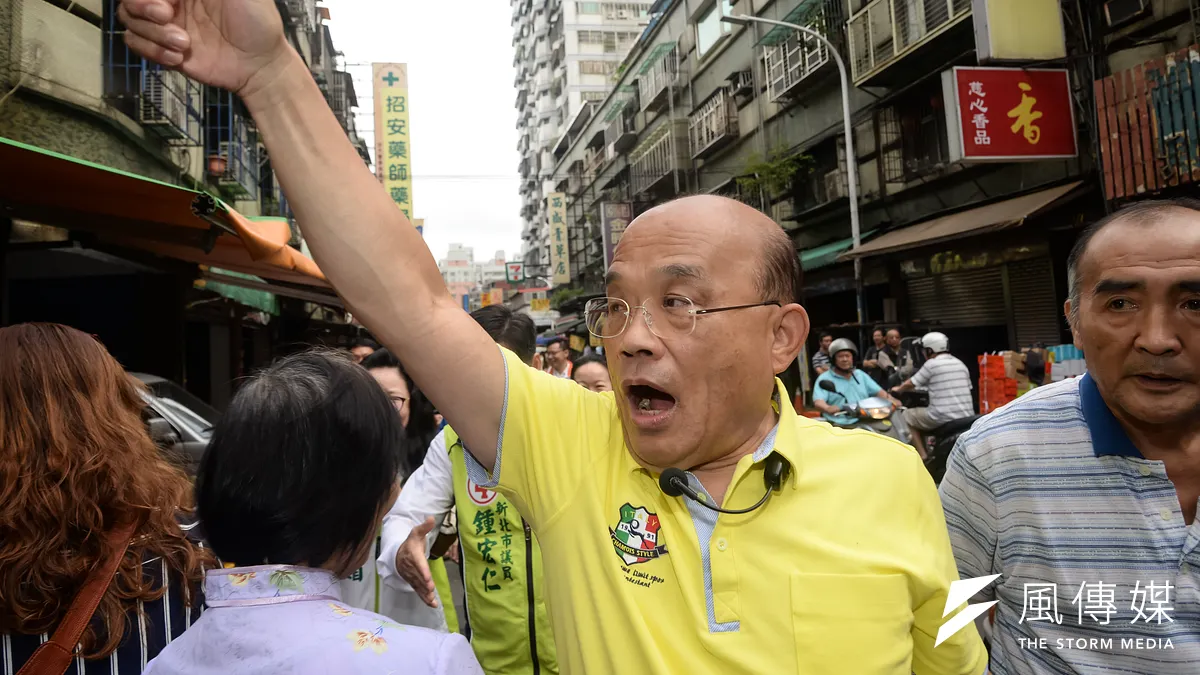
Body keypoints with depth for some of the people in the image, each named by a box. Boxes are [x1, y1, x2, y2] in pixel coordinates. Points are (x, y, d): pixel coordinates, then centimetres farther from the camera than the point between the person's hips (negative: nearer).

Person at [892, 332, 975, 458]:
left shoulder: (931, 364, -5)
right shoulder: (961, 364, 14)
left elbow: (910, 384, 4)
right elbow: (968, 388, 21)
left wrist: (898, 389, 26)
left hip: (942, 418, -7)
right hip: (966, 418, 7)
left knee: (908, 415, 14)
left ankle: (923, 457, 7)